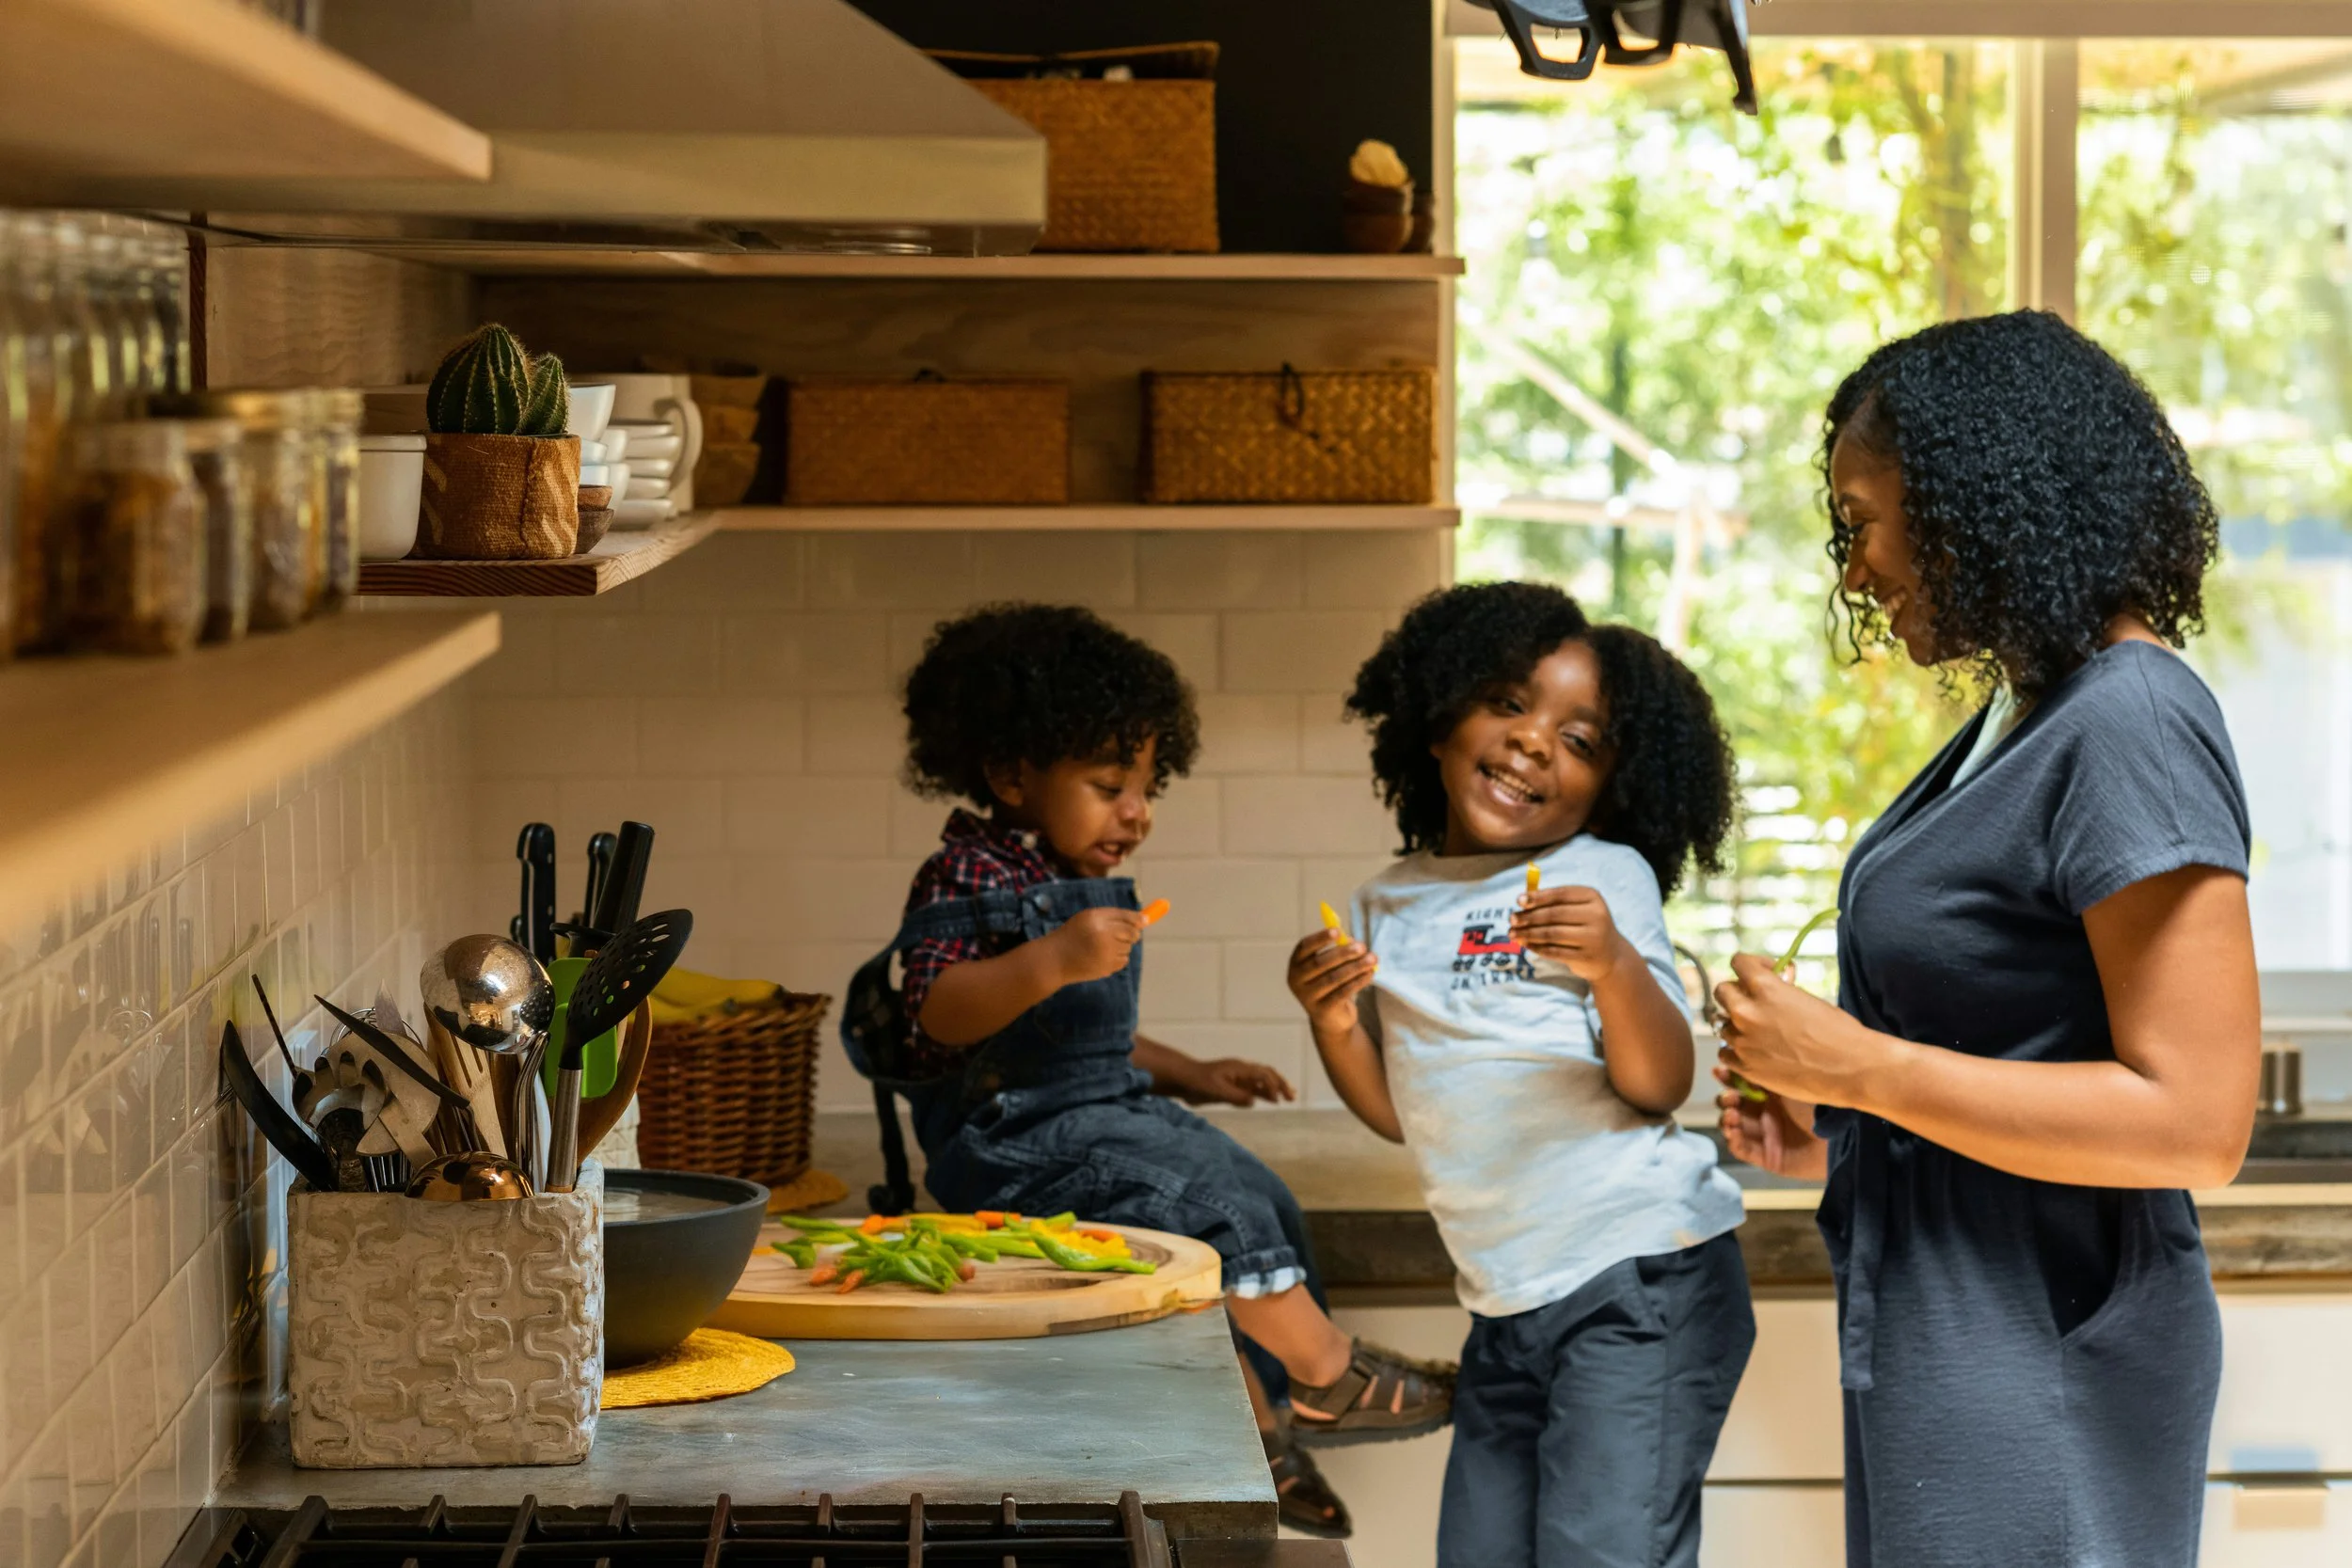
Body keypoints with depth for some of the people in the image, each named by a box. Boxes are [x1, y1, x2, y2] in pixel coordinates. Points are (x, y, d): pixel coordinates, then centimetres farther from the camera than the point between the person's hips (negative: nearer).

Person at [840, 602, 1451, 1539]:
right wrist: (1053, 961, -39)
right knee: (1209, 1197, -22)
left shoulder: (1083, 890, 18)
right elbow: (937, 1011, -28)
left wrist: (1185, 1076, 19)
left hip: (1107, 1112, 10)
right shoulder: (968, 880, -13)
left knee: (1262, 1206, 3)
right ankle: (1324, 1375, -9)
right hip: (1019, 1136, -10)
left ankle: (1252, 1435, 4)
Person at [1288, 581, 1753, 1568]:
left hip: (1641, 1276, -6)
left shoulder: (1605, 877, -4)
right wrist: (1333, 1025, -2)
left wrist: (1615, 966, -29)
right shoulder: (1389, 907, 12)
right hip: (1507, 1302, 6)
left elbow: (1659, 1086, -12)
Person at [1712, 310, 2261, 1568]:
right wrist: (1836, 1136, 7)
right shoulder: (2021, 717, 12)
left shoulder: (2132, 732, -19)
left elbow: (2193, 1121, -24)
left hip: (2041, 1368, -9)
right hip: (1939, 1336, 9)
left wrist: (1854, 1065, -21)